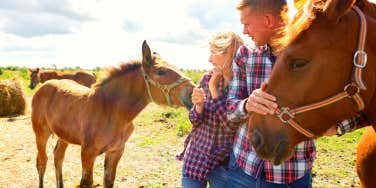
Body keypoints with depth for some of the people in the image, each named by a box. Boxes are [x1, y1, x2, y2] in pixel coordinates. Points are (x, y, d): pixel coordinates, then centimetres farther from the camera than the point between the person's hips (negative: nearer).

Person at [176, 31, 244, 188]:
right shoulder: (206, 79, -3)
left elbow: (232, 126, -22)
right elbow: (195, 121, 4)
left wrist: (214, 89, -21)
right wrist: (198, 105, -18)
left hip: (222, 163, -3)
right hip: (194, 157, 4)